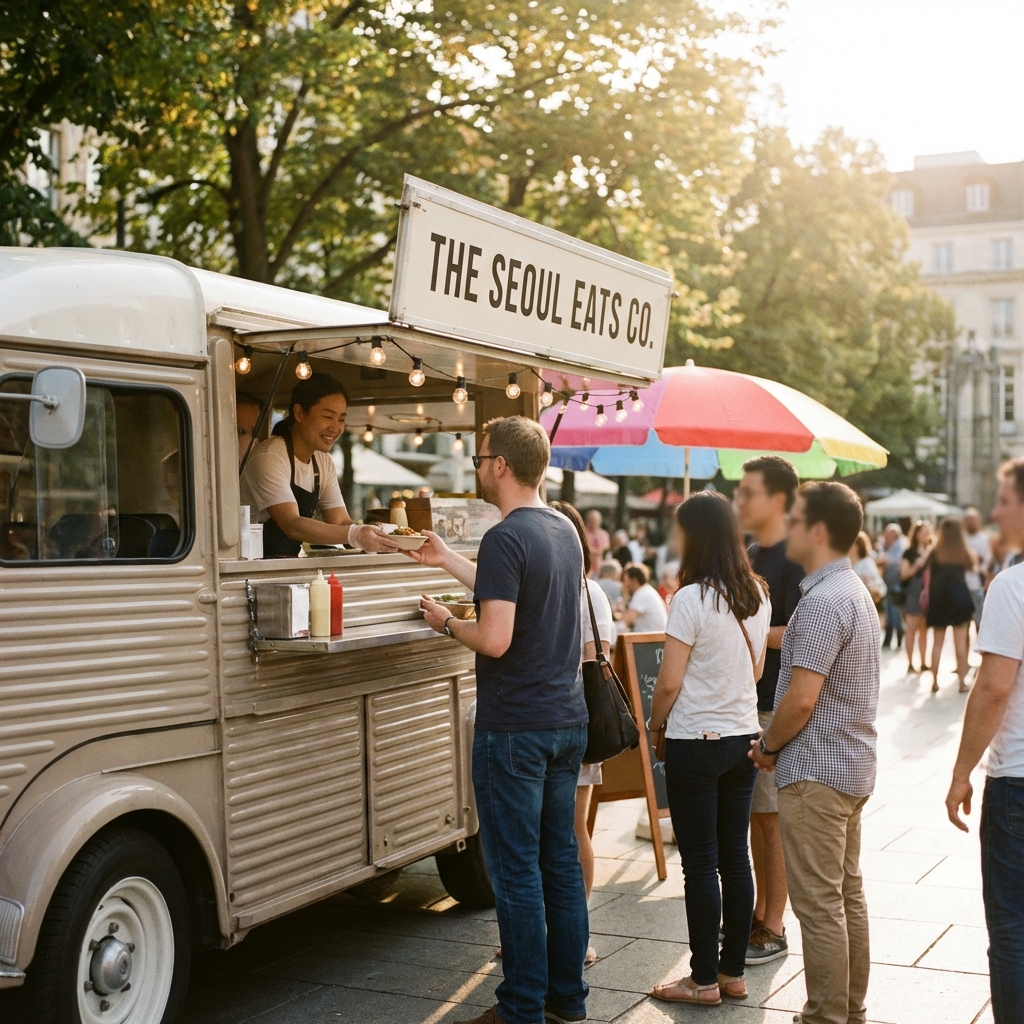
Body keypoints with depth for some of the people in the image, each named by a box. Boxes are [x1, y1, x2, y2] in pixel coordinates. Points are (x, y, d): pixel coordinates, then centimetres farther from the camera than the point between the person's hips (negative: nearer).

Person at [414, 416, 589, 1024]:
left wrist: (446, 623, -5)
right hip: (568, 721, 8)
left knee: (516, 871, 0)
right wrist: (445, 559, 31)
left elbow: (495, 638, -24)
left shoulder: (505, 538, -17)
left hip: (514, 728, -8)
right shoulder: (565, 530, 10)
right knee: (561, 859, 14)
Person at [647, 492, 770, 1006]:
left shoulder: (691, 599, -17)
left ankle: (704, 980, 10)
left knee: (700, 863, 2)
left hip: (695, 742, -7)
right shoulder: (757, 595, 5)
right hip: (743, 736, 7)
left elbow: (669, 682, -14)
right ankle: (733, 972, 21)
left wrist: (654, 723, 2)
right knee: (734, 856, 12)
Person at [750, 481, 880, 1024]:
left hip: (816, 772, -10)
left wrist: (768, 746, -7)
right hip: (853, 762, 10)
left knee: (819, 904, -2)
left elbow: (801, 699, -24)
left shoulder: (822, 601, -20)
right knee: (848, 894, 16)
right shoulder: (856, 592, 12)